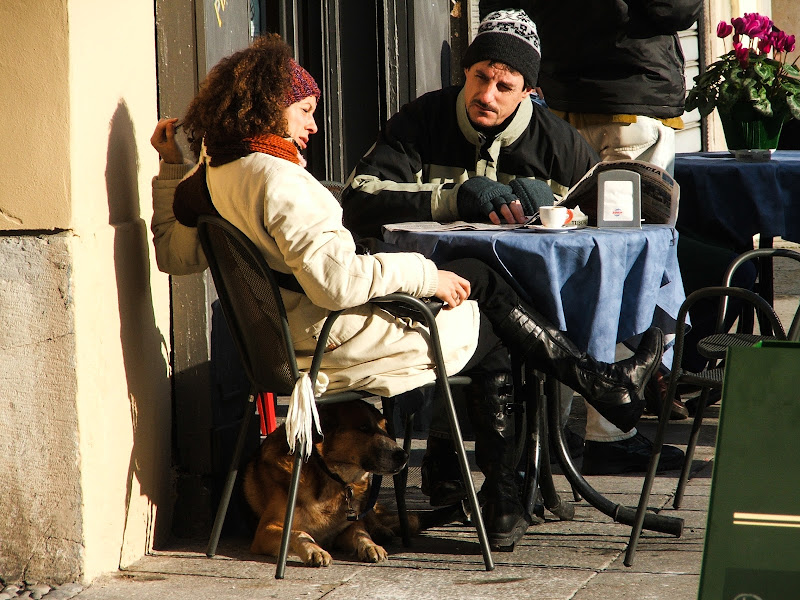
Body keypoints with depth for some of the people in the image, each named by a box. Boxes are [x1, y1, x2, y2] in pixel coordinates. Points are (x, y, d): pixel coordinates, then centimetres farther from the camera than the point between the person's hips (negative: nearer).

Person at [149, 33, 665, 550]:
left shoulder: (211, 177, 6)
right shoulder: (276, 178, -24)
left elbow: (174, 254, 22)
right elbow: (334, 280, -30)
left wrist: (171, 167, 22)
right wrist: (423, 275, -18)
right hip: (339, 342, -10)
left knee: (478, 276, 17)